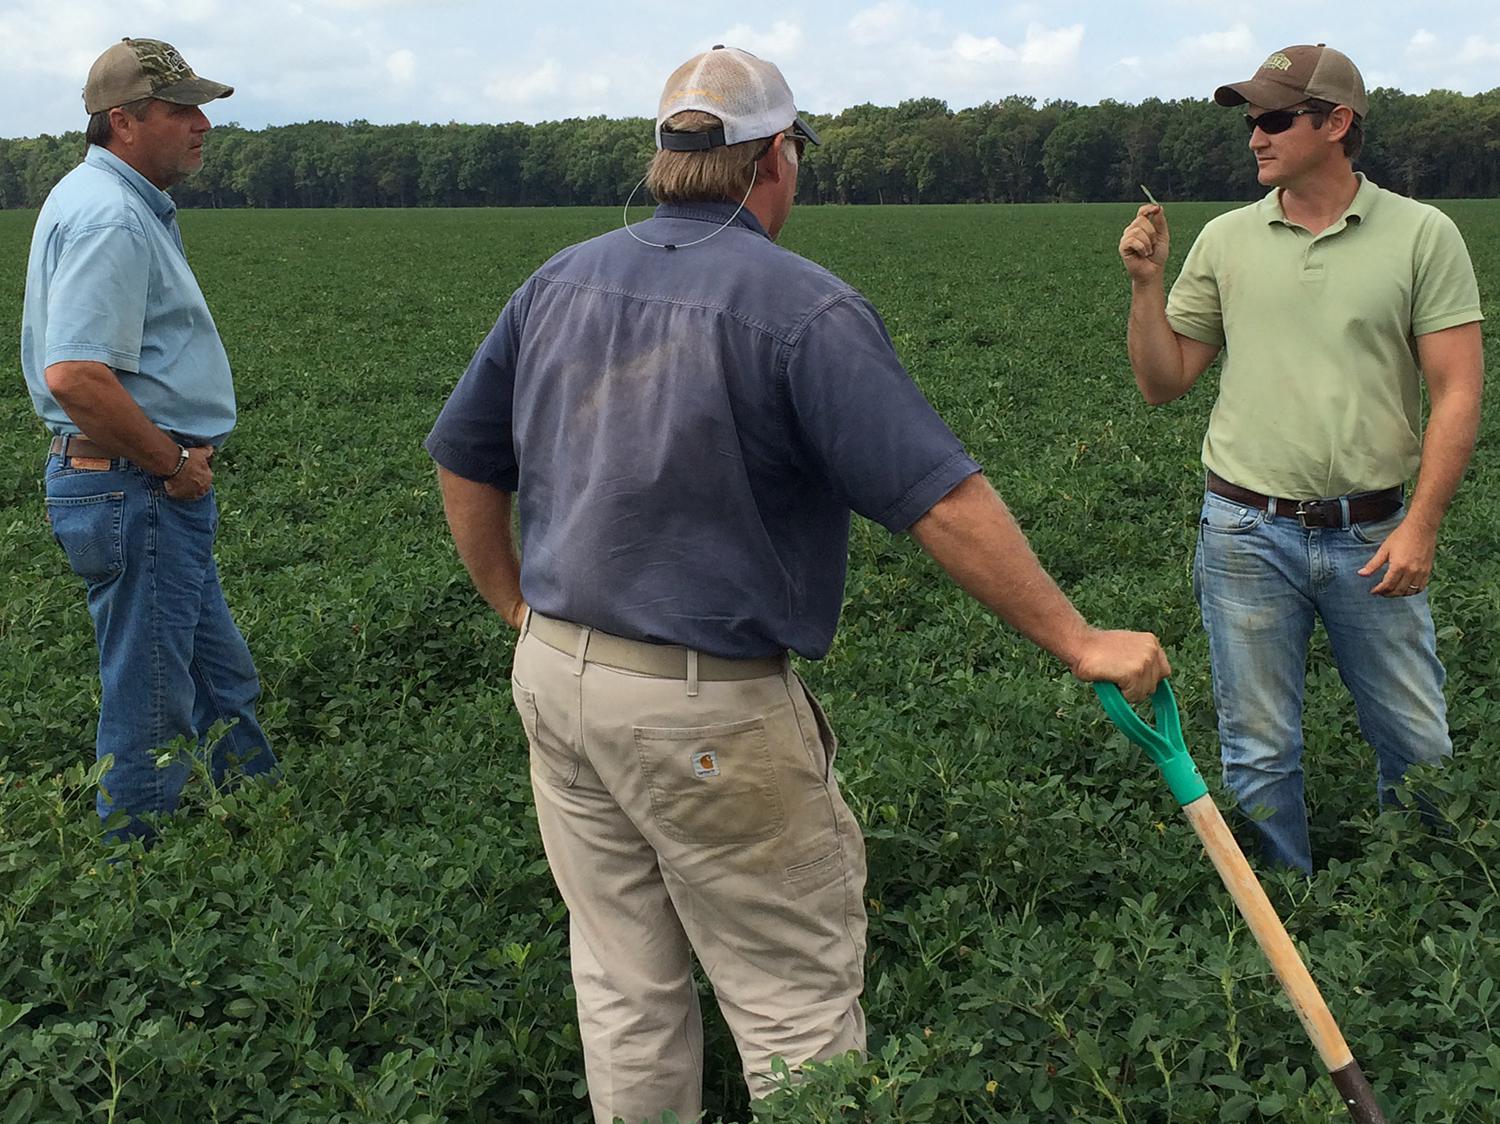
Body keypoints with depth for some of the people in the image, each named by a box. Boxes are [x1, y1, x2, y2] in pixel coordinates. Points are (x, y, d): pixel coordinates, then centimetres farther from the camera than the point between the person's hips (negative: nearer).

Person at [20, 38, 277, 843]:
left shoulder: (111, 200, 14)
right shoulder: (111, 216, -20)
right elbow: (76, 377, -31)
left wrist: (177, 458, 12)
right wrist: (174, 464, -18)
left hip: (150, 485, 11)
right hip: (136, 492, -11)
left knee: (221, 681, 20)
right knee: (151, 713, 2)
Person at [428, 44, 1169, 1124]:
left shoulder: (561, 283, 6)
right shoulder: (805, 310, -15)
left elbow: (463, 458, 13)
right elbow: (946, 501, -18)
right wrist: (1079, 640, -10)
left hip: (555, 673, 7)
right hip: (705, 711, -7)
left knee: (624, 984, 19)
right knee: (797, 997, 8)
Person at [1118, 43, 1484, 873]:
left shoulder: (1422, 235, -1)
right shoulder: (1226, 241, 4)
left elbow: (1458, 391, -4)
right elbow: (1162, 384, 7)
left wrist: (1421, 524, -11)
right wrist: (1145, 282, -6)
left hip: (1372, 537, -1)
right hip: (1248, 531, 1)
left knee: (1421, 749, 9)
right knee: (1259, 754, 8)